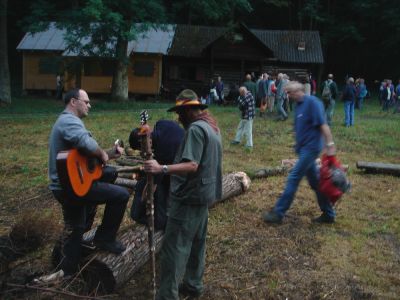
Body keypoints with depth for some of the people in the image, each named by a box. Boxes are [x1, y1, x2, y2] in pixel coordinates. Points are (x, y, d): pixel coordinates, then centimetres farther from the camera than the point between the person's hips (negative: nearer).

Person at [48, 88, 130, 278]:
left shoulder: (66, 121, 19)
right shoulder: (70, 121, -16)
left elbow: (84, 152, 20)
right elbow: (87, 144, -37)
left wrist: (110, 154, 11)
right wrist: (102, 154, -17)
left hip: (66, 185, 11)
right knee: (121, 195, -11)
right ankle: (104, 238, 4)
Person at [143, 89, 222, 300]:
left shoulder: (195, 129, -18)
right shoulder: (212, 126, 13)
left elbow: (192, 166, -27)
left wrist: (162, 169, -33)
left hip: (189, 197, -10)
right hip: (204, 193, 10)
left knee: (174, 247, -6)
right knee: (196, 242, 19)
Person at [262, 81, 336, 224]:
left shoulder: (312, 102, -13)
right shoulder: (298, 105, 13)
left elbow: (323, 124, -18)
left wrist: (330, 144, -22)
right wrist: (297, 146, 21)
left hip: (311, 148, -9)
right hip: (303, 148, 9)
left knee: (294, 178, -8)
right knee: (315, 181, 13)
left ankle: (278, 213, -2)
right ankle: (328, 214, 24)